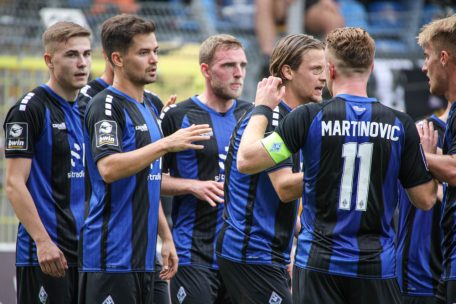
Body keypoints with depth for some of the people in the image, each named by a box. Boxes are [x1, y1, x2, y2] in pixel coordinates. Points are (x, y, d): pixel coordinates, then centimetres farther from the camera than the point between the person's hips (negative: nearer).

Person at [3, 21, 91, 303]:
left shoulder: (85, 111, 15)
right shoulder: (30, 109, -9)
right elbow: (14, 184, -14)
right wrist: (43, 242, -21)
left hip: (85, 252, 8)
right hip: (47, 254, -7)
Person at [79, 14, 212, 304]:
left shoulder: (147, 108, 19)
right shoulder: (106, 106, -10)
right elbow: (108, 168, -26)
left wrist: (166, 237, 21)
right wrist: (166, 144, -27)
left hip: (143, 255, 9)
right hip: (111, 256, -9)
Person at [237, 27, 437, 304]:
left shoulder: (309, 117, -7)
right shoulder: (401, 125, -1)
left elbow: (246, 161, -5)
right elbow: (426, 200, 4)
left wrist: (262, 108, 10)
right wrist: (428, 153, 22)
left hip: (320, 261, -1)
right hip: (377, 266, 1)